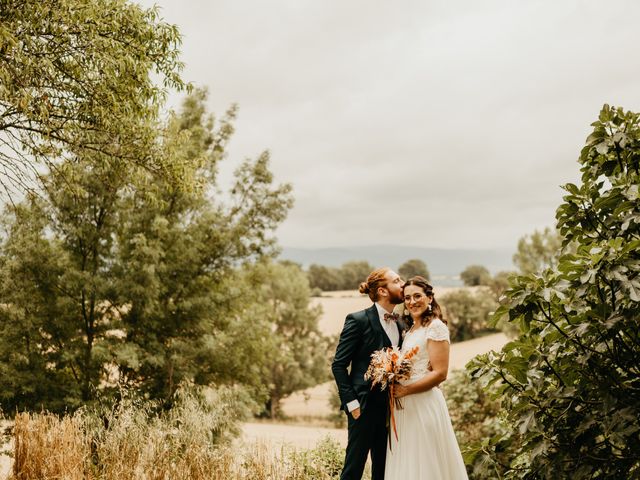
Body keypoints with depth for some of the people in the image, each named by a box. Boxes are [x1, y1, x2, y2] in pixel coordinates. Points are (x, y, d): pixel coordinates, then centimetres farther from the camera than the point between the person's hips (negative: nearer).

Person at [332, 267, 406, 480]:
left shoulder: (399, 324, 11)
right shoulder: (358, 320, -9)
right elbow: (339, 365, -10)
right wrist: (351, 402, -14)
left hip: (390, 405, 7)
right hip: (365, 405, -7)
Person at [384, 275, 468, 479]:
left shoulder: (435, 327, -10)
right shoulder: (410, 330, 15)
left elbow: (440, 373, -16)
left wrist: (405, 390, -16)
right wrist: (395, 386, 3)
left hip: (424, 403, -8)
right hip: (405, 405, 8)